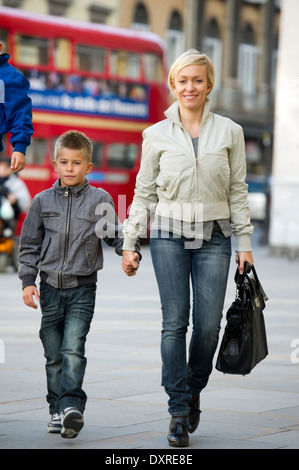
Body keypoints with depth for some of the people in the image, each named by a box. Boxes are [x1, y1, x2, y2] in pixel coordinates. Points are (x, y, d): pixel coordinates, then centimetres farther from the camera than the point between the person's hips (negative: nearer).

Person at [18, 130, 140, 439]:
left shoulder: (99, 200, 1)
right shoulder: (43, 201, 6)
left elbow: (115, 235, 7)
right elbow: (30, 245, 10)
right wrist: (27, 280, 2)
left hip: (82, 288, -3)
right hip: (50, 287, 3)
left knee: (73, 349, -15)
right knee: (54, 355, 7)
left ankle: (72, 406, -20)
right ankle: (57, 411, 15)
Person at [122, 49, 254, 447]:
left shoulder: (230, 132, 6)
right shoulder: (157, 135, 5)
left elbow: (238, 191, 8)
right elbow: (144, 193, 9)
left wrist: (245, 243, 4)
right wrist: (129, 244, 5)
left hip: (214, 236, 1)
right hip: (169, 235, 0)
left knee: (209, 324, -4)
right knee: (175, 322, -7)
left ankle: (193, 391, 22)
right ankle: (179, 411, -2)